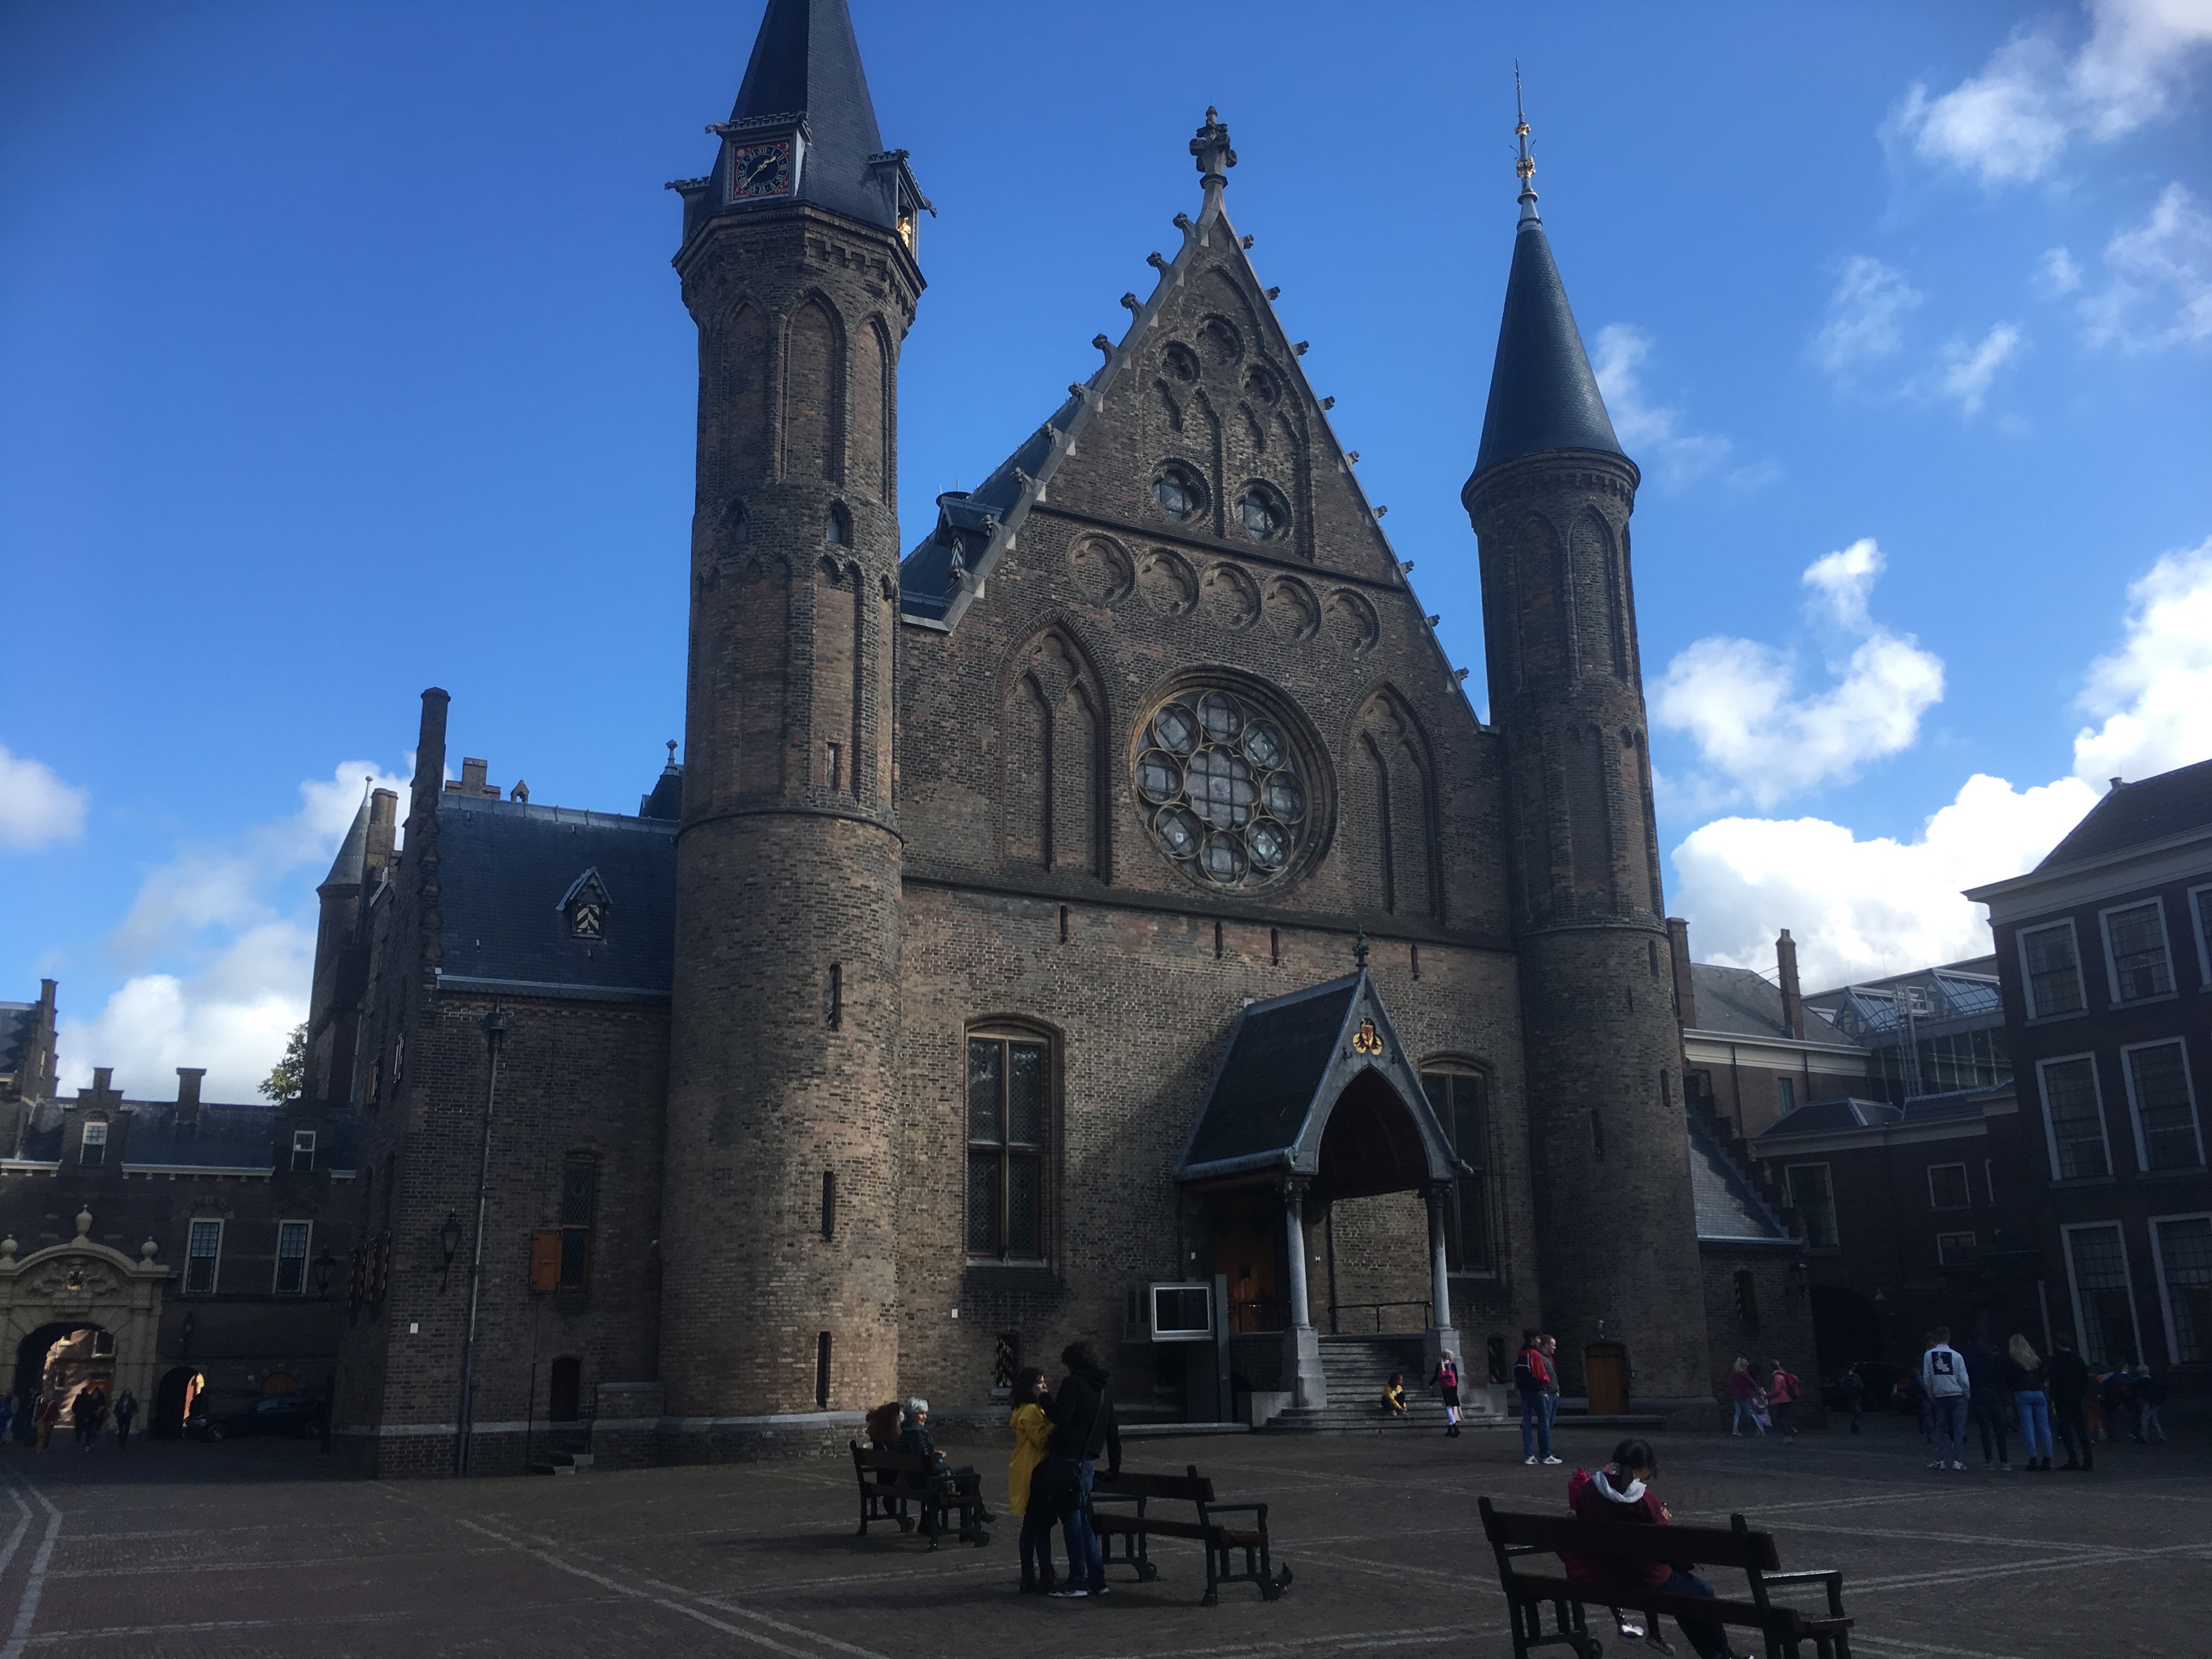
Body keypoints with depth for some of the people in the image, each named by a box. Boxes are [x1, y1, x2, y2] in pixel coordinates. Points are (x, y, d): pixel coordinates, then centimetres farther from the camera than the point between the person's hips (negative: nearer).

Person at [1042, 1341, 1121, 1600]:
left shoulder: (1073, 1383, -7)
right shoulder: (1102, 1391, 17)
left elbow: (1062, 1418, -20)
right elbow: (1113, 1433, 22)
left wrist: (1045, 1400, -5)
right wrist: (1114, 1467, 30)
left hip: (1067, 1460, -8)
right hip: (1088, 1462, 8)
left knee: (1072, 1520, -3)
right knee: (1083, 1519, 14)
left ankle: (1077, 1582, -1)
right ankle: (1097, 1580, 14)